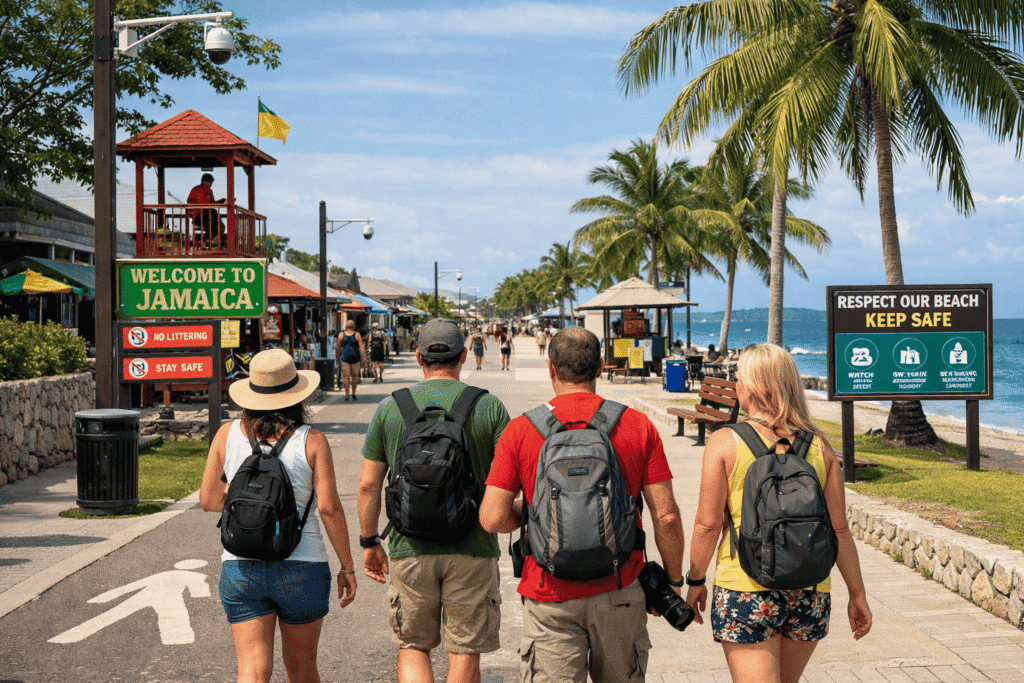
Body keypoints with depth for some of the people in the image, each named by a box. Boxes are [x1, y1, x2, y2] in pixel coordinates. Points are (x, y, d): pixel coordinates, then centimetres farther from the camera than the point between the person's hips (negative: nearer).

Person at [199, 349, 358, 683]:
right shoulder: (312, 441, -6)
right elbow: (329, 507, -10)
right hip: (301, 567, -1)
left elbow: (208, 500, 3)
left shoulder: (227, 435, 1)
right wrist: (347, 568, -3)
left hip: (240, 567, 1)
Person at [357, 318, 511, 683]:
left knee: (413, 647, 15)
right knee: (464, 653, 9)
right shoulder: (489, 407, -2)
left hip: (411, 548, 1)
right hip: (472, 550, -1)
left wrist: (369, 543, 12)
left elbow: (368, 484, 3)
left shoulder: (389, 407, 1)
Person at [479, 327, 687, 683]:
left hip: (550, 598, -1)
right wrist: (673, 578, 9)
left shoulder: (521, 430, -5)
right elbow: (666, 515, -4)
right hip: (619, 592, 2)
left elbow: (493, 519, -8)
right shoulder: (637, 426, -2)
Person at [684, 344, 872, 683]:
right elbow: (839, 529, 3)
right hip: (810, 593, 5)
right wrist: (857, 595, 11)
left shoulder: (725, 442, -7)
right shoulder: (818, 446, 2)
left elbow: (708, 523, -8)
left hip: (745, 591, -4)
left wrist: (695, 581, 5)